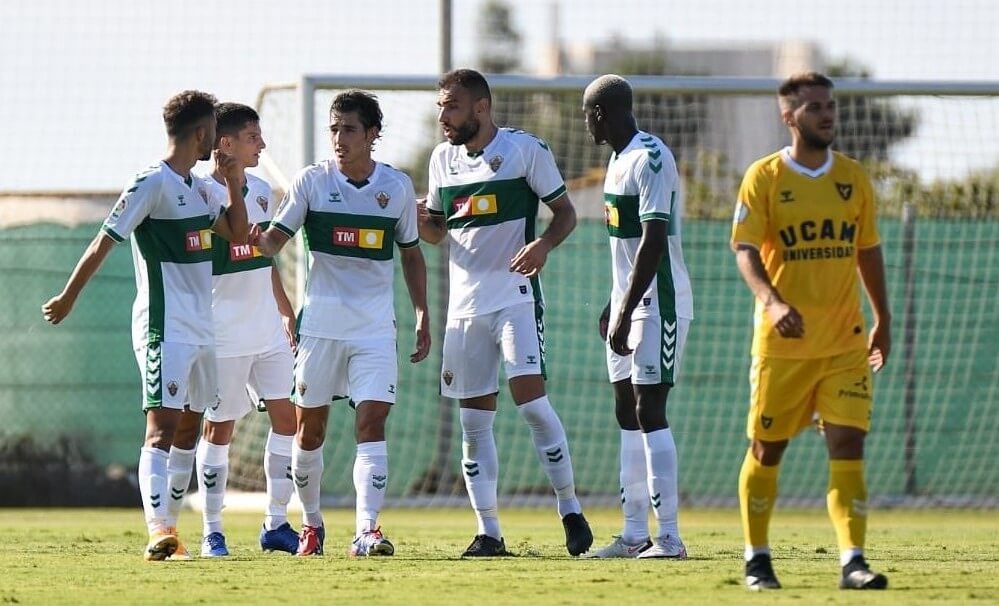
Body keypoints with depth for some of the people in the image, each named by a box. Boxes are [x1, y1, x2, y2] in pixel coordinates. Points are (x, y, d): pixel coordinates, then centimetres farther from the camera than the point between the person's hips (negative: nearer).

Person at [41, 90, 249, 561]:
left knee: (189, 428, 12)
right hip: (164, 329, -9)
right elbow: (103, 243, -10)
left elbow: (236, 233, 23)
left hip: (201, 328, 9)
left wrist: (233, 182, 10)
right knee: (162, 427, -17)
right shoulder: (152, 184, -12)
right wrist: (68, 299, -7)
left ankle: (167, 524, 20)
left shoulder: (196, 188, 15)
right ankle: (160, 532, -27)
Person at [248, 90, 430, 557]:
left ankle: (366, 529, -20)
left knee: (372, 422, -14)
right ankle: (311, 523, 27)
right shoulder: (312, 181, -1)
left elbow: (411, 255, 14)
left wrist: (423, 317, 10)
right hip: (320, 322, 0)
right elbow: (275, 240, -6)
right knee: (310, 429, 7)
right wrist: (256, 239, -29)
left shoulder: (397, 186, 3)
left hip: (376, 328, 0)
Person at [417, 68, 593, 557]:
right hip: (465, 301, 5)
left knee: (530, 399, -16)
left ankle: (570, 509, -3)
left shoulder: (525, 149, -5)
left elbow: (565, 213, 0)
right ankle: (488, 532, 6)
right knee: (474, 420, 3)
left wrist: (543, 244, -20)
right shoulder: (443, 159, 11)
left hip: (516, 296, -5)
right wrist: (416, 217, -2)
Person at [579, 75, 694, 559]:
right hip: (629, 301, 10)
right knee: (628, 414, 9)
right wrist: (615, 304, 23)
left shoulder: (650, 159, -17)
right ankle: (634, 534, 12)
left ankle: (669, 536, -12)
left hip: (658, 302, -10)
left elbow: (653, 242, -23)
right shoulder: (619, 159, 14)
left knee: (649, 412, -12)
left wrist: (626, 313, -24)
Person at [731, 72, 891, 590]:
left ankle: (852, 562, -13)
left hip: (845, 343, 2)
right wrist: (772, 301, -28)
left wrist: (883, 321, 18)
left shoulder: (853, 178, 9)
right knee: (766, 450, 5)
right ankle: (756, 561, 18)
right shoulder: (764, 177, -3)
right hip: (782, 342, -2)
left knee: (848, 445, -8)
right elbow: (745, 250, -11)